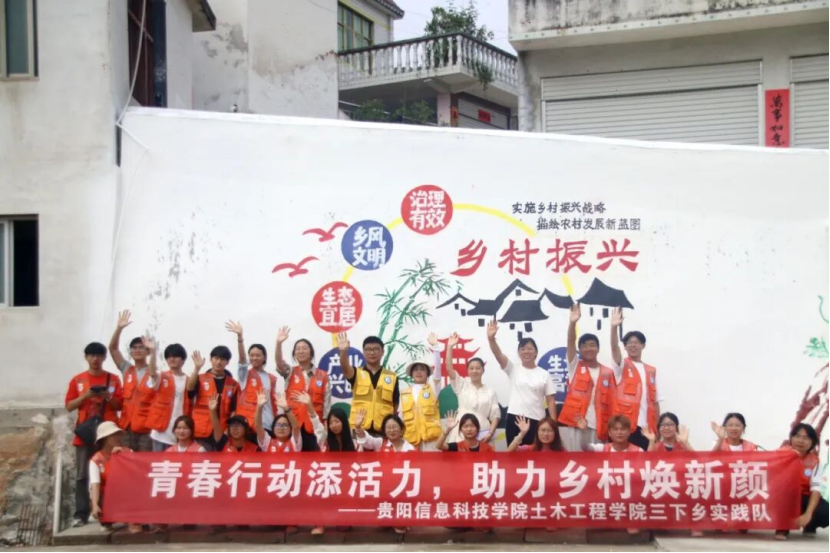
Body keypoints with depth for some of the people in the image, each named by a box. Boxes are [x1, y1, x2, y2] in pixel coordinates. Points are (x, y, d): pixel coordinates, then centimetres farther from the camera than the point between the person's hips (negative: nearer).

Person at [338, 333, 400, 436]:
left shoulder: (392, 377, 7)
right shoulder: (357, 374, 5)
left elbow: (396, 405, 10)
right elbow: (345, 368, -18)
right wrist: (344, 351, -38)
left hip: (383, 430, 1)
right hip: (358, 429, -1)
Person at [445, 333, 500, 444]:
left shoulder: (490, 392, 9)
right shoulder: (462, 385, 9)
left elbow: (495, 415, 5)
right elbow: (449, 368, -3)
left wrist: (491, 433, -10)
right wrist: (450, 347, -10)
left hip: (482, 433, 0)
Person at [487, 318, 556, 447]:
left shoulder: (544, 374, 6)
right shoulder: (513, 370, 6)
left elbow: (551, 400, 4)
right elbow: (498, 354, -10)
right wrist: (491, 339, -29)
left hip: (536, 421, 0)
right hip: (514, 419, 0)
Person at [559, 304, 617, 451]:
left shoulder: (608, 373, 10)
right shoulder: (575, 367, 7)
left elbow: (611, 402, 9)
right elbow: (570, 343, -9)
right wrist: (573, 323, -25)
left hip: (597, 427, 2)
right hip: (572, 424, -1)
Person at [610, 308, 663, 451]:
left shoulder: (651, 371, 15)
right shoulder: (623, 366, 5)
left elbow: (655, 401, 14)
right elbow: (614, 348, -16)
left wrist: (657, 427, 7)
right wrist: (614, 327, -34)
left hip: (646, 427, 4)